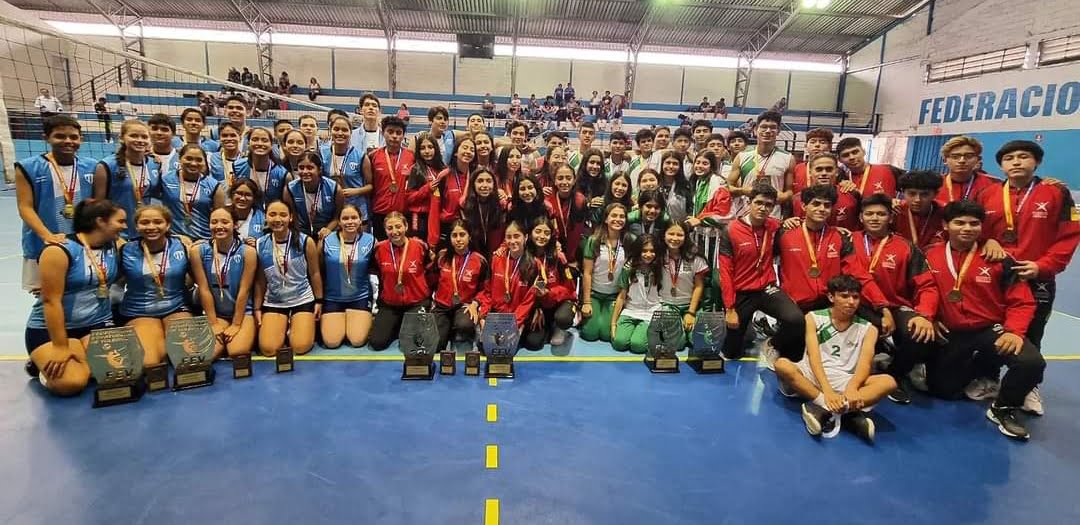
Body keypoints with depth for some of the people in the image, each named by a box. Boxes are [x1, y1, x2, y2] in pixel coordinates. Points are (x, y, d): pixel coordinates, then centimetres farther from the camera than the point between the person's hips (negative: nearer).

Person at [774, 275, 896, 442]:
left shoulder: (868, 329, 7)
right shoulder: (814, 318, 2)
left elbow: (865, 363, -9)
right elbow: (814, 356, -11)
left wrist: (851, 388, -30)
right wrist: (827, 390, -27)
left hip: (845, 381, 2)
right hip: (813, 376, -1)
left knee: (888, 382, -24)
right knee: (782, 365, -32)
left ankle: (824, 409, -36)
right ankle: (848, 412, -36)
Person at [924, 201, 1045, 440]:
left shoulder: (998, 258, -6)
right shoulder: (931, 257, -4)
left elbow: (1022, 301, -5)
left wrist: (1014, 331, -20)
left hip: (991, 330, -1)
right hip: (951, 335, 1)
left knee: (1032, 362, -29)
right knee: (942, 390, 1)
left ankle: (1003, 408, 1)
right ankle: (978, 366, 35)